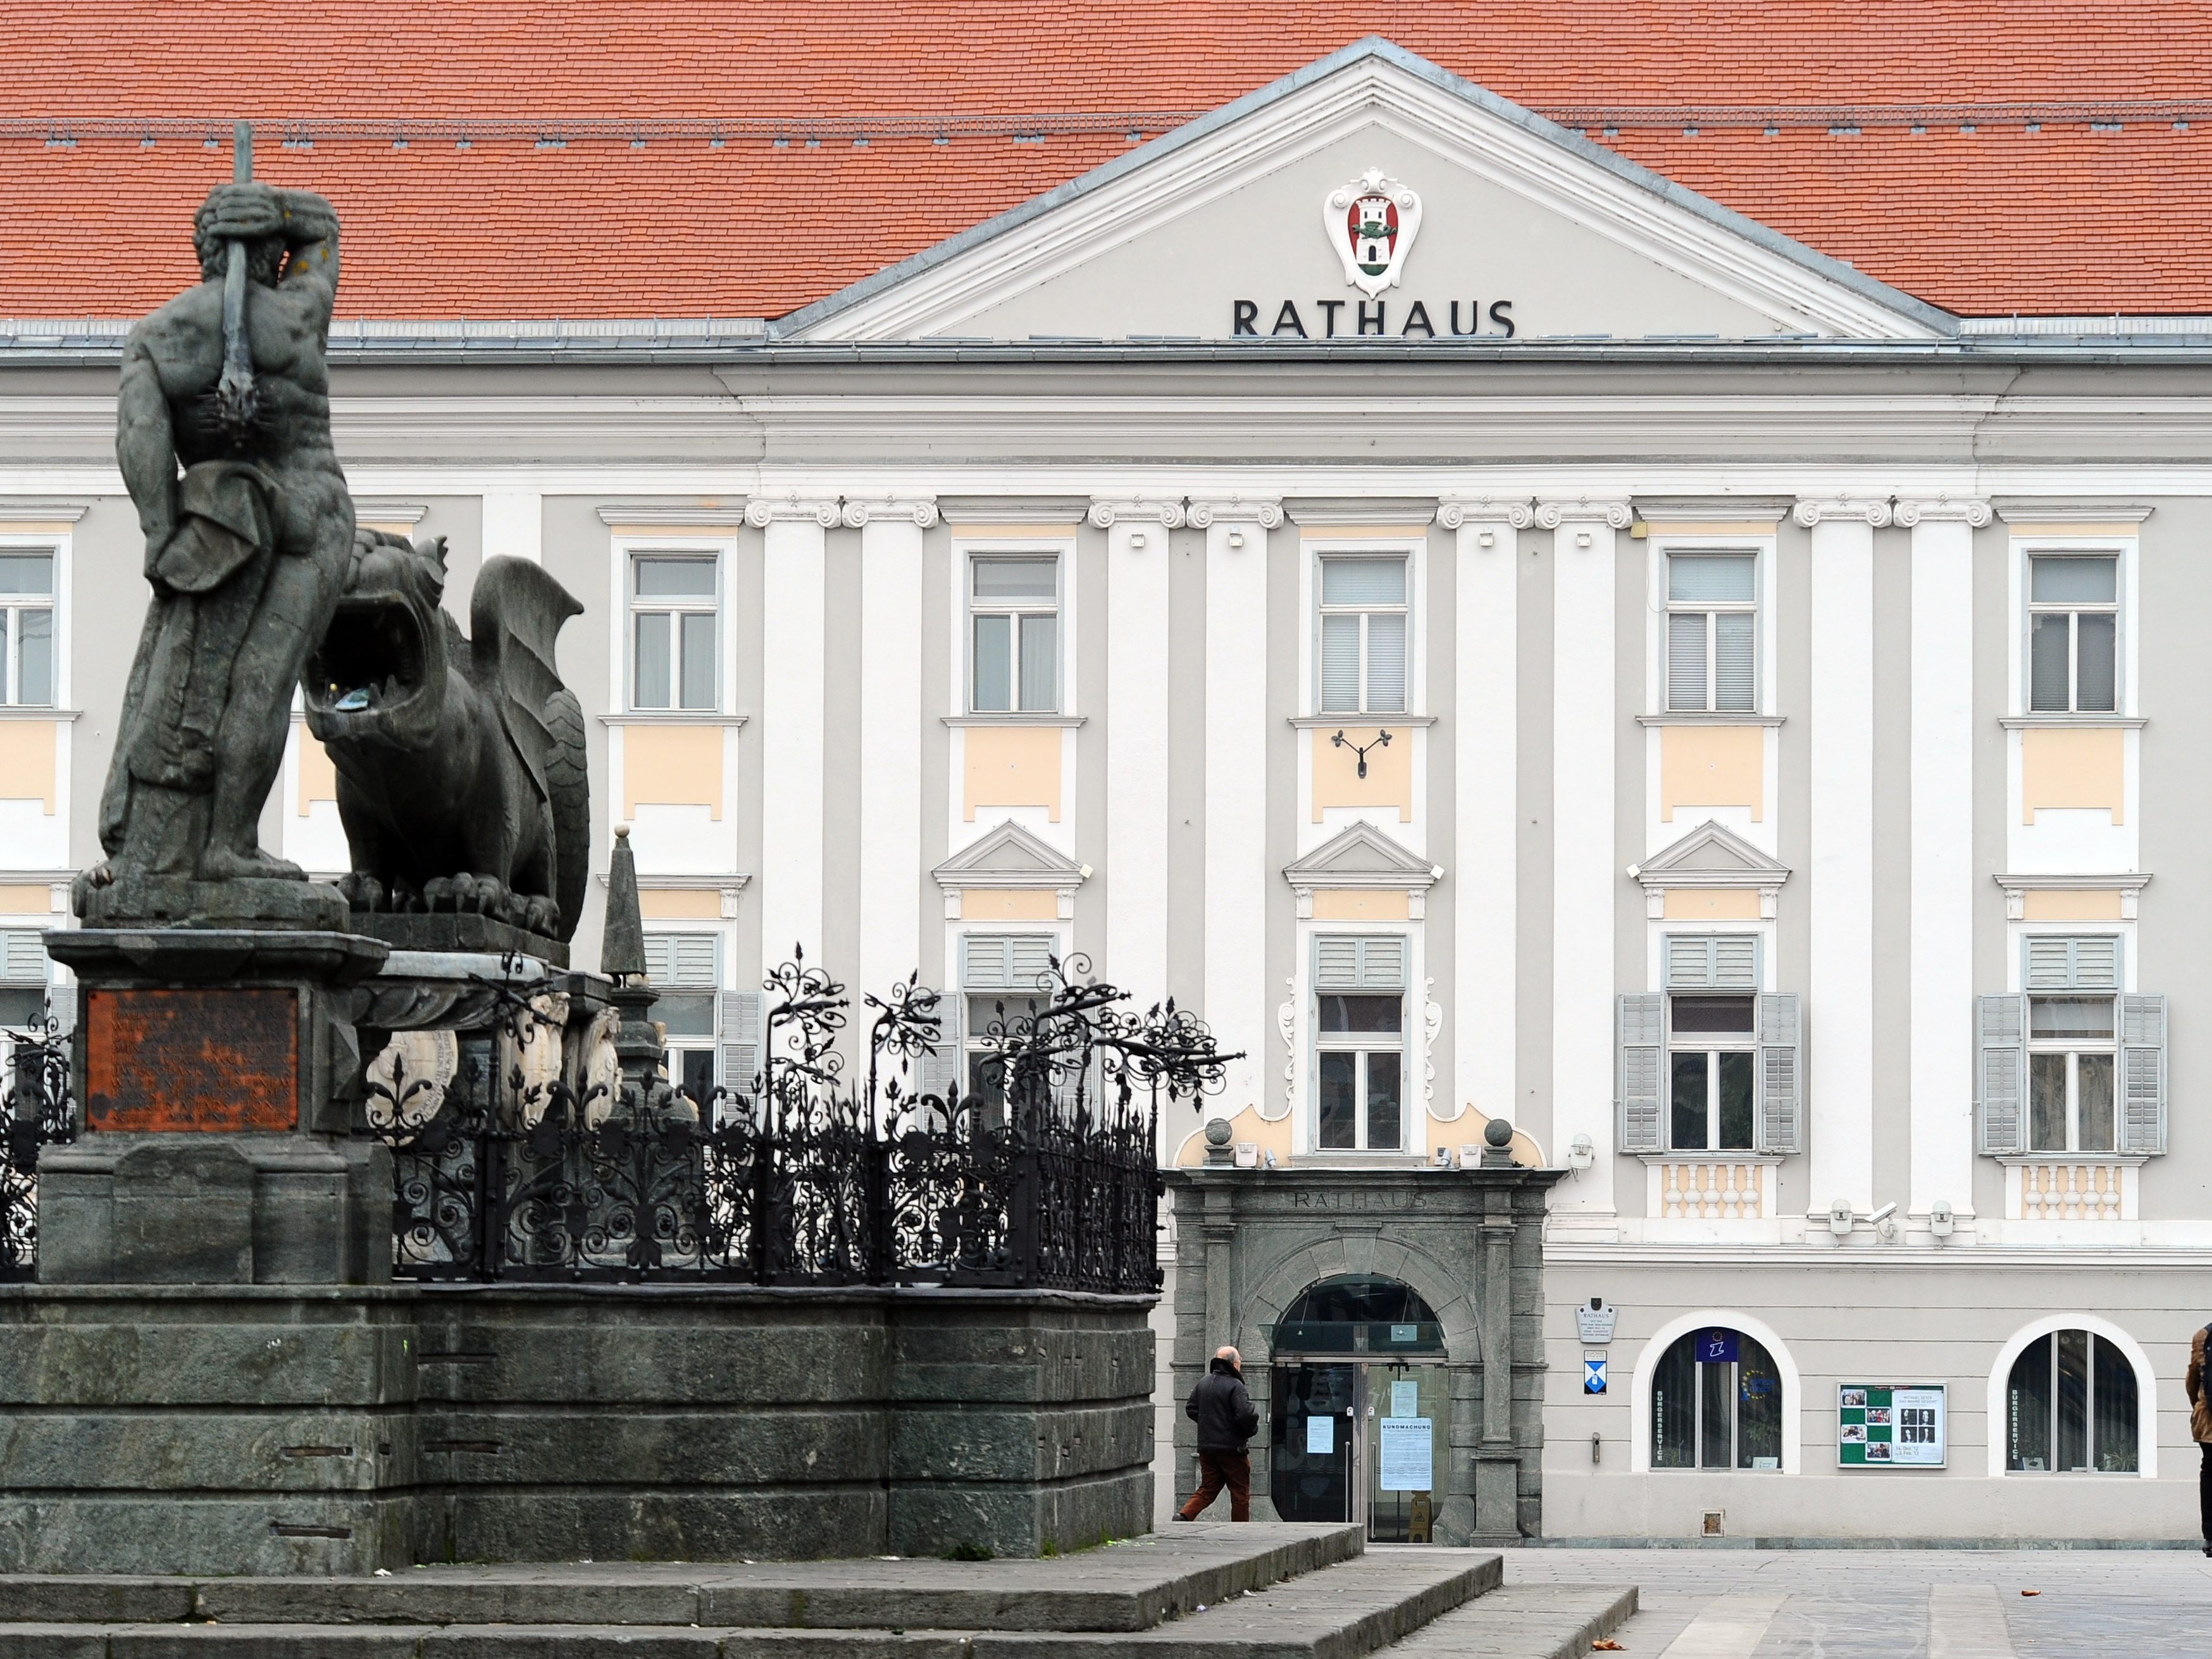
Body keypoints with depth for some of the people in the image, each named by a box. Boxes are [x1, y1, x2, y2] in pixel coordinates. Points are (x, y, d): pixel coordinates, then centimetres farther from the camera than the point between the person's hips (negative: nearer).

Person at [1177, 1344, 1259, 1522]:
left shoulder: (1203, 1382, 8)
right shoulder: (1235, 1386, -14)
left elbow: (1191, 1409, 15)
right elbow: (1245, 1414, -23)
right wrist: (1252, 1429, -3)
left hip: (1206, 1447, 6)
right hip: (1232, 1447, -6)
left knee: (1208, 1489, 12)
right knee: (1240, 1493, 5)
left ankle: (1184, 1515, -9)